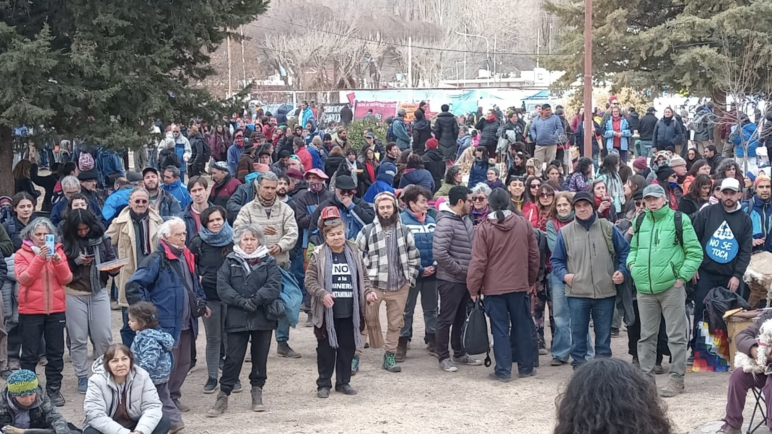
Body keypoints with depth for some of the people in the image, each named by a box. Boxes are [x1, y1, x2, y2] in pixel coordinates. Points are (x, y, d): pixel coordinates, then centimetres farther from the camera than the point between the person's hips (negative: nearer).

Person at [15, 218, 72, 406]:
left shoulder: (58, 251, 6)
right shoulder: (22, 254, -2)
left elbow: (67, 279, -1)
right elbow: (23, 279, -16)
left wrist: (58, 262, -19)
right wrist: (39, 258, -25)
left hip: (56, 310, 3)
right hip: (30, 311, -3)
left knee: (56, 353, 6)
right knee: (30, 354, 1)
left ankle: (53, 389, 15)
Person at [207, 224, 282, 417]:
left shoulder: (269, 262, 5)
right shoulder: (230, 262, 5)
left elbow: (274, 285, -9)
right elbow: (222, 287, -6)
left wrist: (256, 300, -20)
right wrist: (242, 301, -17)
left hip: (263, 318, 1)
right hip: (237, 319, -1)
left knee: (260, 357, 9)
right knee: (233, 358, -2)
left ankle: (257, 392, 23)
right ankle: (223, 397, 3)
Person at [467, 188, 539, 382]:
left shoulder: (484, 228, -11)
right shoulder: (524, 224, -2)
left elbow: (478, 261, -12)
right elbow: (534, 254, 5)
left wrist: (473, 288, -2)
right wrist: (531, 280, 18)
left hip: (494, 287, -3)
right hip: (520, 285, 3)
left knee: (500, 329, 3)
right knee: (522, 326, 13)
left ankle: (503, 371, 4)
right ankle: (526, 367, 21)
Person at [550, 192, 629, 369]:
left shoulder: (608, 228, 5)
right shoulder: (565, 232, 4)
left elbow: (625, 251, 13)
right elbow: (556, 260, 10)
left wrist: (622, 271, 0)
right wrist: (564, 275, -7)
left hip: (605, 292, 1)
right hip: (577, 293, -1)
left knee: (604, 333, 8)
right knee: (578, 333, 2)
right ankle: (579, 365, 10)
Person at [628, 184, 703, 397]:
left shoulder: (679, 220, -3)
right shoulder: (640, 222, 11)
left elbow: (695, 252, -3)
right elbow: (634, 249, 24)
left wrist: (682, 276, -10)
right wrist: (632, 264, 4)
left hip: (671, 287, -4)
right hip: (645, 289, 5)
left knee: (676, 335, 0)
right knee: (647, 335, 10)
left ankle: (677, 379, 7)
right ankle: (646, 376, 18)